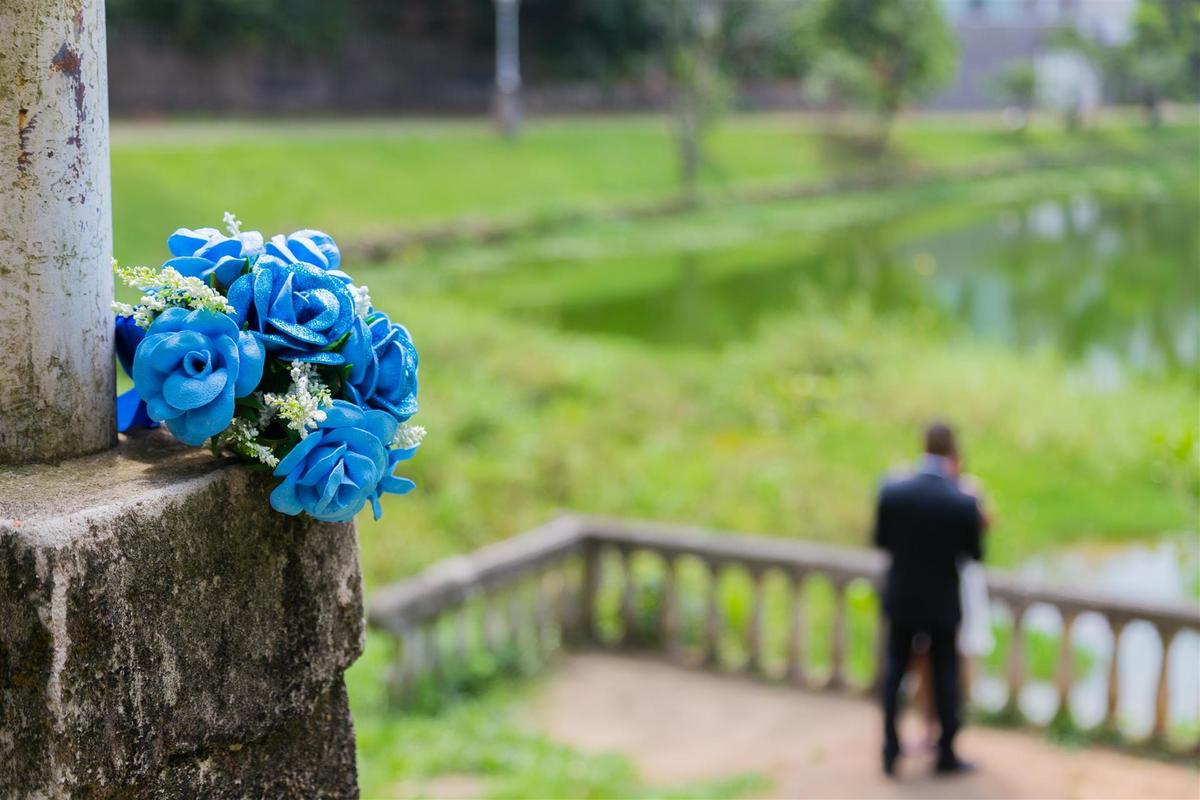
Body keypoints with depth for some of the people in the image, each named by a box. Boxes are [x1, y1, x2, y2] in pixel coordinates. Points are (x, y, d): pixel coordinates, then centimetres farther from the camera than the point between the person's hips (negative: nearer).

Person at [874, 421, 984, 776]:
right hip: (942, 604, -2)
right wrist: (980, 527, 10)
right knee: (944, 674, 13)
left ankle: (891, 751, 17)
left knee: (894, 671, 15)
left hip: (900, 599, 2)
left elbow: (881, 541, -2)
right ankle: (946, 754, 22)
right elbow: (974, 554, -8)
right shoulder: (963, 503, -20)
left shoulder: (891, 492, -14)